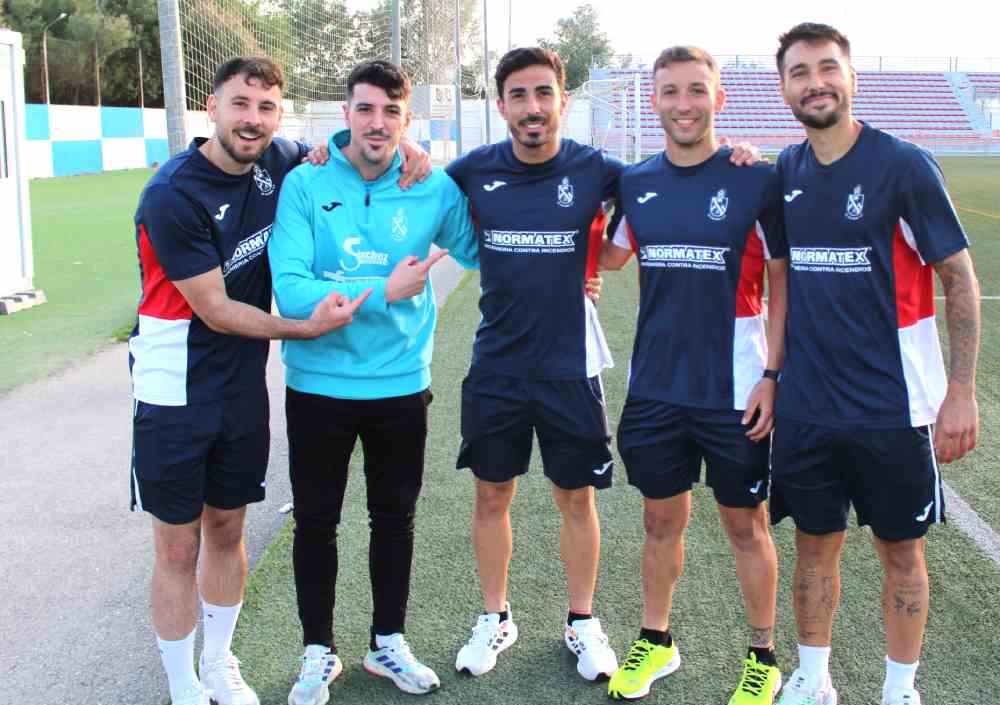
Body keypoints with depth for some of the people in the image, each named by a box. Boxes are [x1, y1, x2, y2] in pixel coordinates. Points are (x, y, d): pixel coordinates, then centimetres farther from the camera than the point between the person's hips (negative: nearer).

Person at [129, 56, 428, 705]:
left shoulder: (282, 162, -1)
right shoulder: (173, 195, -19)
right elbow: (214, 309, -17)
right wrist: (306, 326, -22)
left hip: (244, 390, 5)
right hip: (175, 394, -5)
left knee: (227, 529, 17)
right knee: (178, 547, 4)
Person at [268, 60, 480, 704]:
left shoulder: (434, 189, -6)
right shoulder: (305, 184, -12)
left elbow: (484, 251, 9)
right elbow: (289, 289, -21)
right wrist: (384, 292, -24)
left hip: (401, 386, 2)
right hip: (319, 386, -1)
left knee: (395, 517, 16)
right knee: (317, 522, 12)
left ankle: (389, 642, 36)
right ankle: (320, 651, 32)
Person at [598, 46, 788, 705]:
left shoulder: (757, 179, -8)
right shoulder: (635, 182, 4)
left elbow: (783, 283, -5)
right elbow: (609, 255, 20)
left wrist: (772, 375, -10)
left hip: (735, 392, -3)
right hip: (654, 389, 4)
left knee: (745, 525, 10)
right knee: (662, 521, 16)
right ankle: (655, 642, 35)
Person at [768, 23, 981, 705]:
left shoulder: (903, 164, -10)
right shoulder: (784, 171, 4)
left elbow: (960, 278, -8)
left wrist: (961, 391, -13)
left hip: (892, 406, -4)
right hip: (806, 406, 4)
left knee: (901, 551, 10)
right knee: (815, 546, 14)